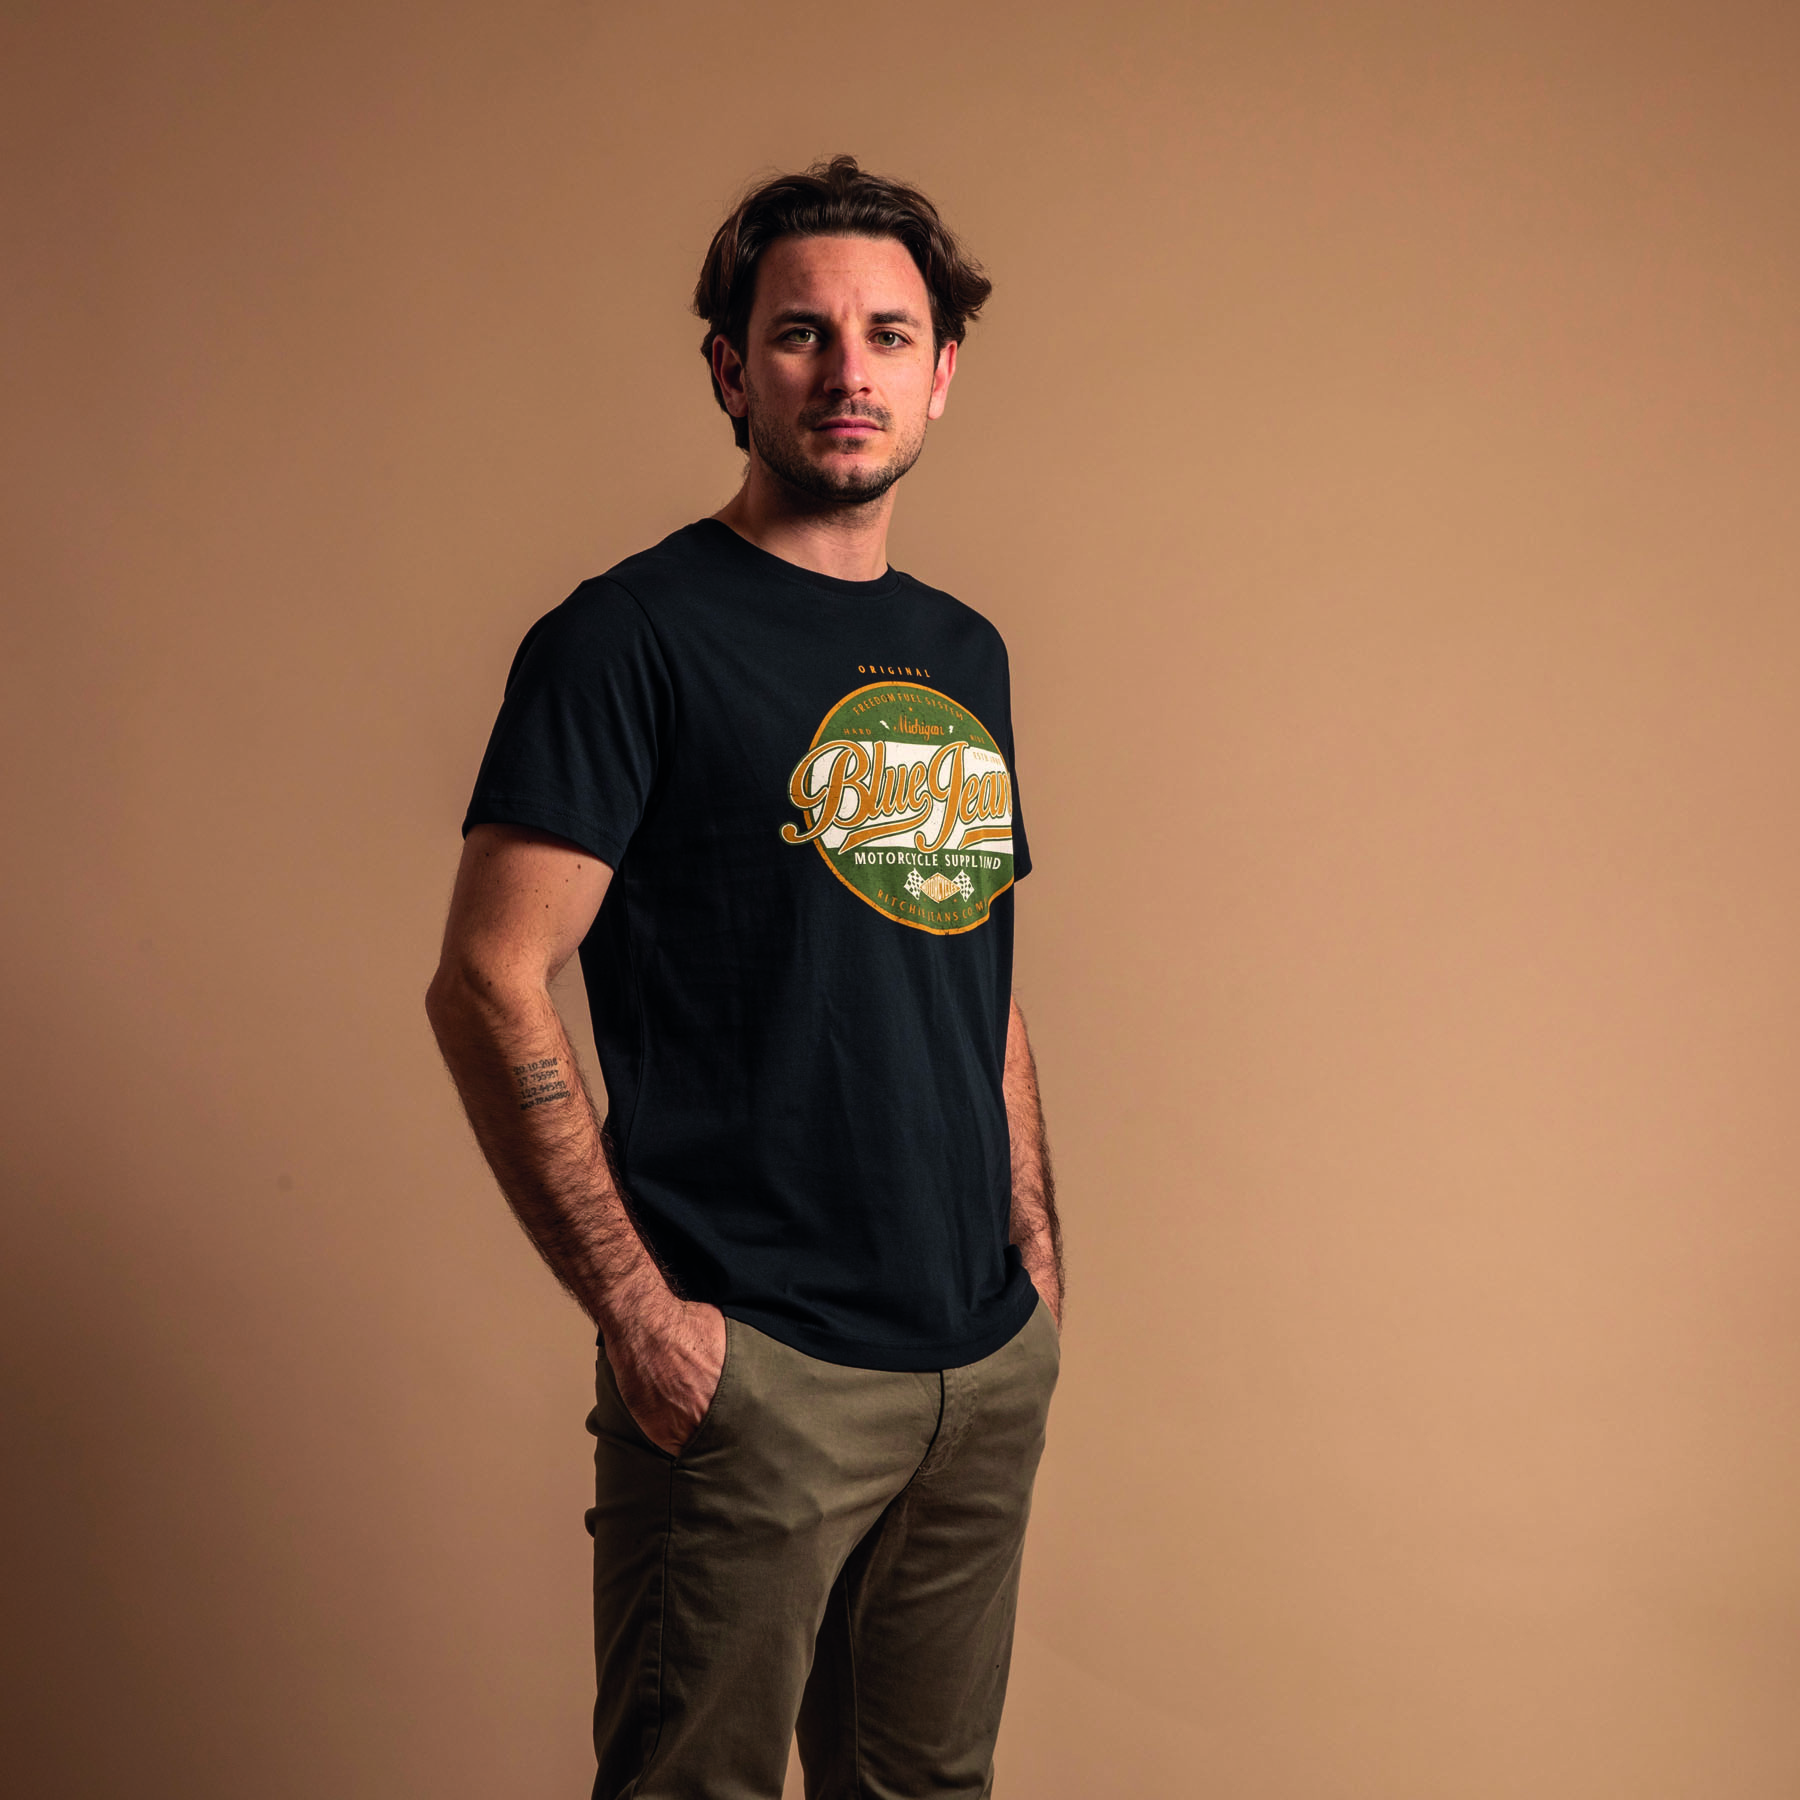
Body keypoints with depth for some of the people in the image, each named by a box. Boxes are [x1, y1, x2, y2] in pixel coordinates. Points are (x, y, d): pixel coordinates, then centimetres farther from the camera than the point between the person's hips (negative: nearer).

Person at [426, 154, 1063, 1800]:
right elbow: (490, 985, -14)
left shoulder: (965, 652, 13)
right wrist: (636, 1309, -17)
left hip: (989, 1363, 6)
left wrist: (1039, 1264, 13)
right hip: (752, 1369, -6)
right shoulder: (634, 635, -8)